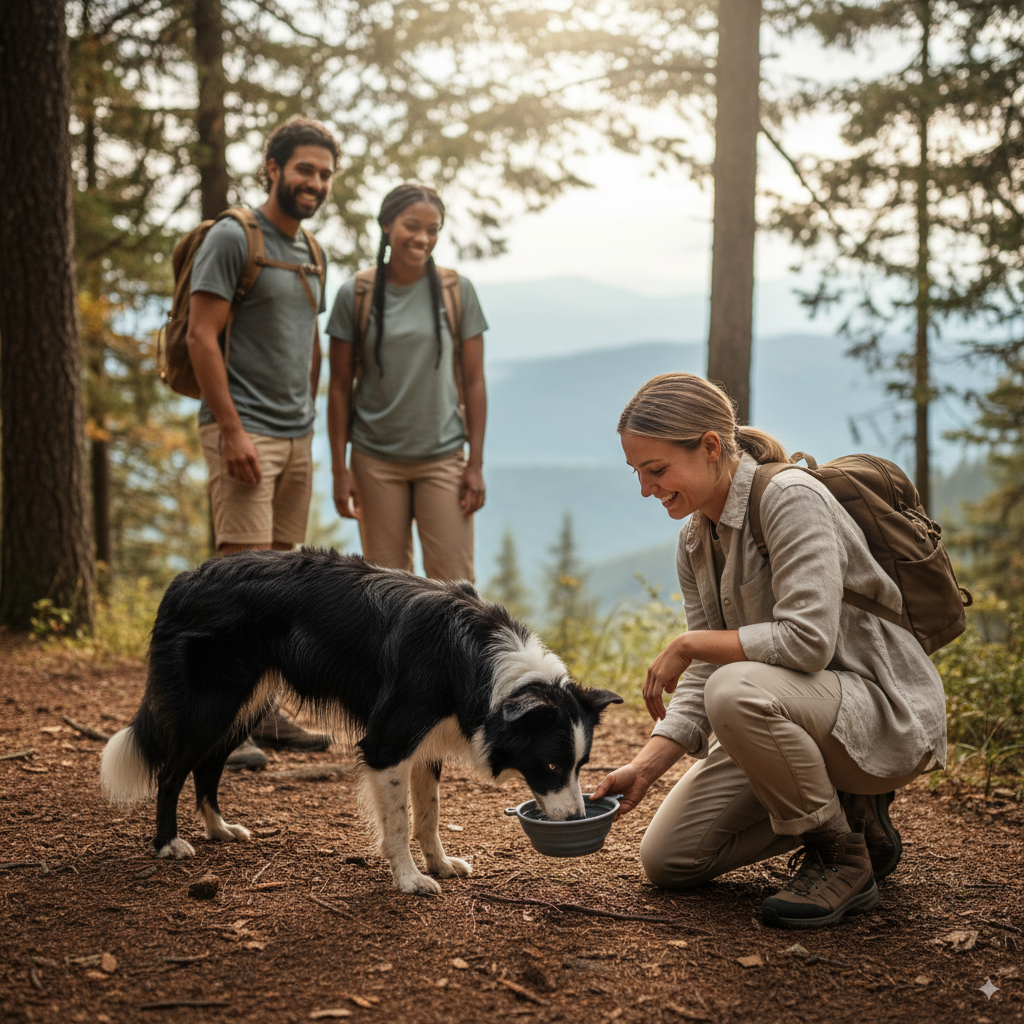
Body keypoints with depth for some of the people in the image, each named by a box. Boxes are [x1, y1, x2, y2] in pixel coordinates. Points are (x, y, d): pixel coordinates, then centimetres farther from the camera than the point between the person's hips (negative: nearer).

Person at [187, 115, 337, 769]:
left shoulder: (310, 252, 18)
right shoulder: (233, 238, -7)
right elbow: (202, 335, -13)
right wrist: (232, 429, -18)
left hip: (296, 437, 8)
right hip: (244, 432, -8)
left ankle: (264, 713, 16)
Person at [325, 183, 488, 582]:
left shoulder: (457, 291, 0)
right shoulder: (355, 295, -1)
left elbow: (473, 382, 2)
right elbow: (340, 387, 2)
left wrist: (476, 464, -2)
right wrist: (340, 470, -1)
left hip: (443, 458, 0)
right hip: (376, 460, 0)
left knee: (453, 581, -2)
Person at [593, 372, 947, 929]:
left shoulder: (791, 498, -20)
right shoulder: (695, 541, 6)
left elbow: (808, 640, -30)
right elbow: (705, 677, 3)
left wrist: (689, 644, -20)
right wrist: (643, 768, -10)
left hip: (886, 717, -8)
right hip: (796, 716, 9)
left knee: (739, 690, -38)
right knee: (666, 860, 3)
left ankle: (843, 858, -13)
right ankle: (847, 809, 16)